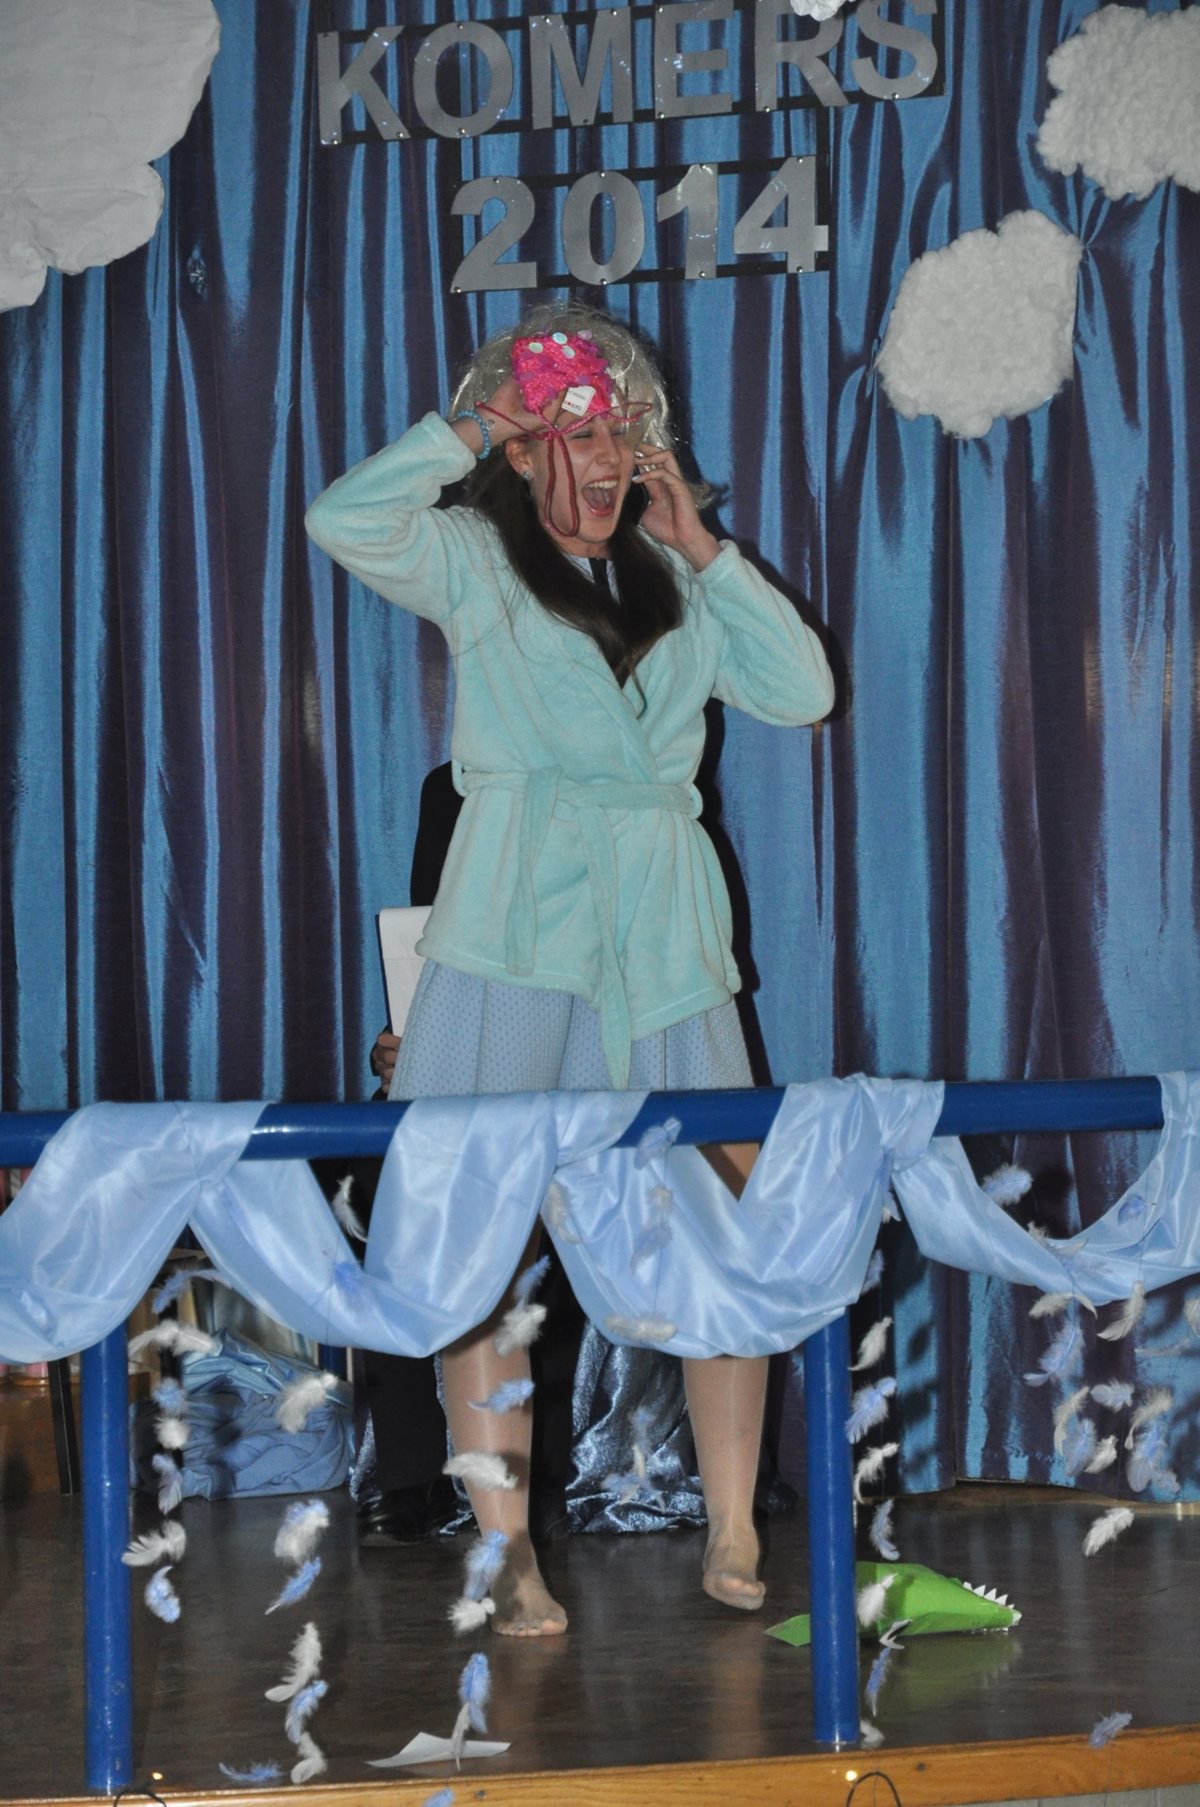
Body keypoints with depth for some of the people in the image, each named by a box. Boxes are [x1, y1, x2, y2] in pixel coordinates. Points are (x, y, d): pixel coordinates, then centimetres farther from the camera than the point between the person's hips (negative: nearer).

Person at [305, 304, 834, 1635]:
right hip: (513, 927, -3)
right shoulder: (472, 559, 8)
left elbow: (803, 690, 10)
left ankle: (732, 1533, 6)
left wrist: (701, 547, 9)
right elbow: (347, 522, -10)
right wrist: (471, 428, -2)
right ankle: (509, 1556, -3)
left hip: (664, 930, 4)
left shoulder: (674, 580, 20)